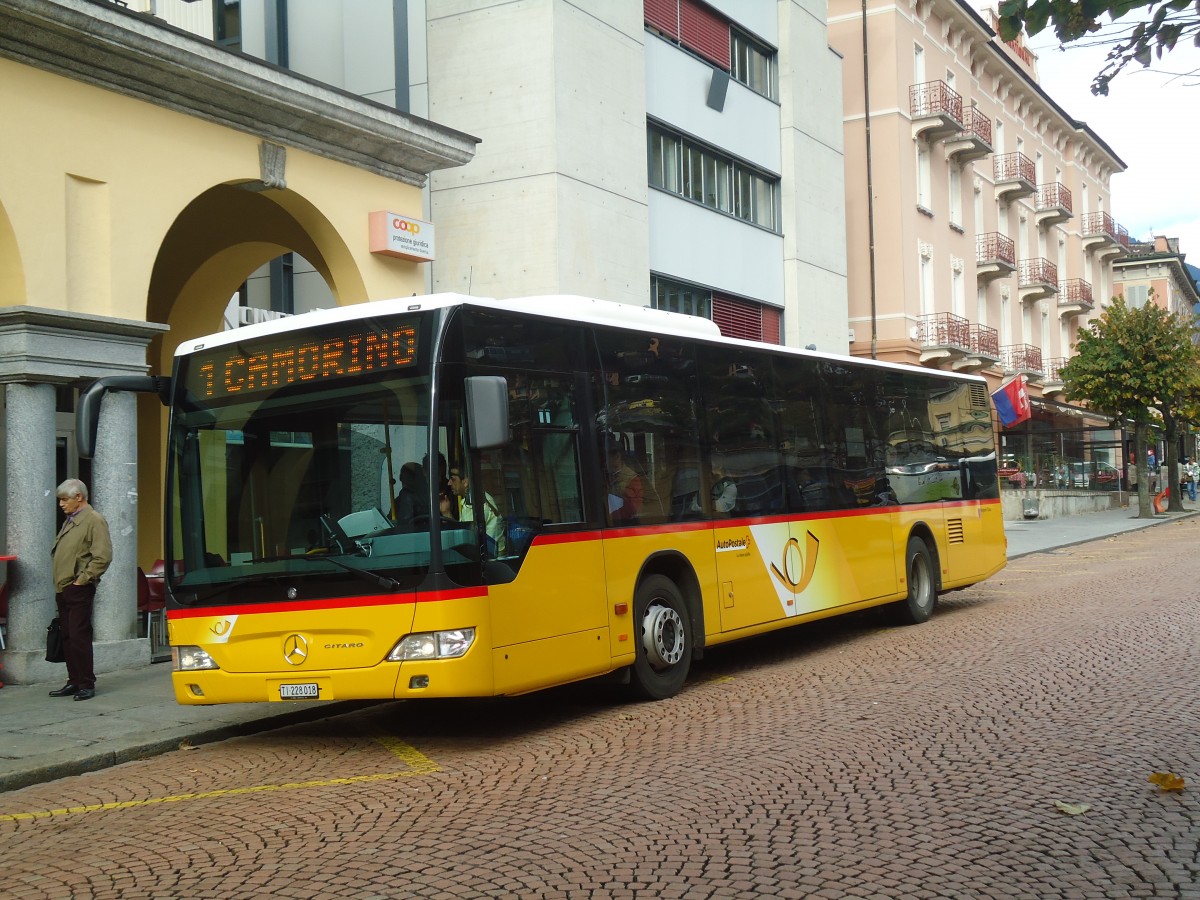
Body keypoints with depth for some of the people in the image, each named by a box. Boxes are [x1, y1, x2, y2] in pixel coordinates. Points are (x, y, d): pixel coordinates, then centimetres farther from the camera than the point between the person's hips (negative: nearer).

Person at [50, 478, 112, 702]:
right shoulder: (69, 521, 18)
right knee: (67, 637, 11)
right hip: (62, 589, 9)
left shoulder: (94, 520, -9)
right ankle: (74, 682, 18)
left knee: (79, 636, -8)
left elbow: (103, 556, -17)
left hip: (79, 590, -9)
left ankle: (87, 684, -2)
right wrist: (59, 580, 13)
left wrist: (83, 579, -15)